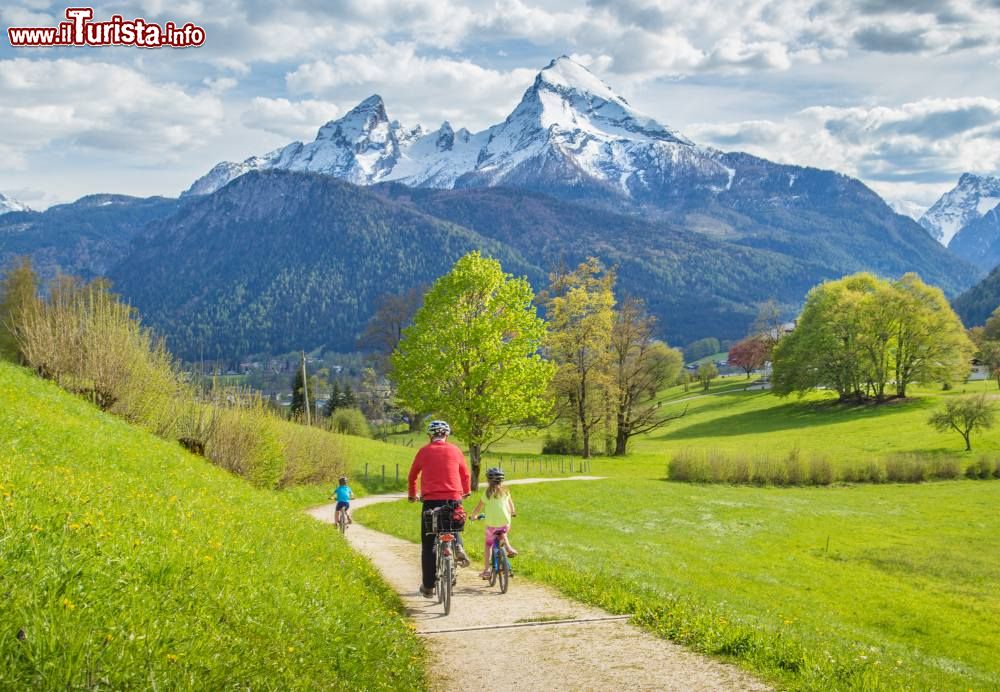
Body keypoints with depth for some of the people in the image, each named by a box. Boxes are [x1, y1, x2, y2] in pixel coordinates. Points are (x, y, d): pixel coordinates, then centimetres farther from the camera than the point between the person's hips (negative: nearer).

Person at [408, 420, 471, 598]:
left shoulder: (424, 451, 5)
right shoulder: (455, 450, 8)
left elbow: (412, 477, 14)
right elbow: (465, 474, 21)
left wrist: (412, 495, 32)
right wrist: (466, 492, 40)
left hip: (431, 499, -1)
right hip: (454, 499, 2)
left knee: (428, 546, 8)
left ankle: (428, 586, 8)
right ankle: (458, 546, 2)